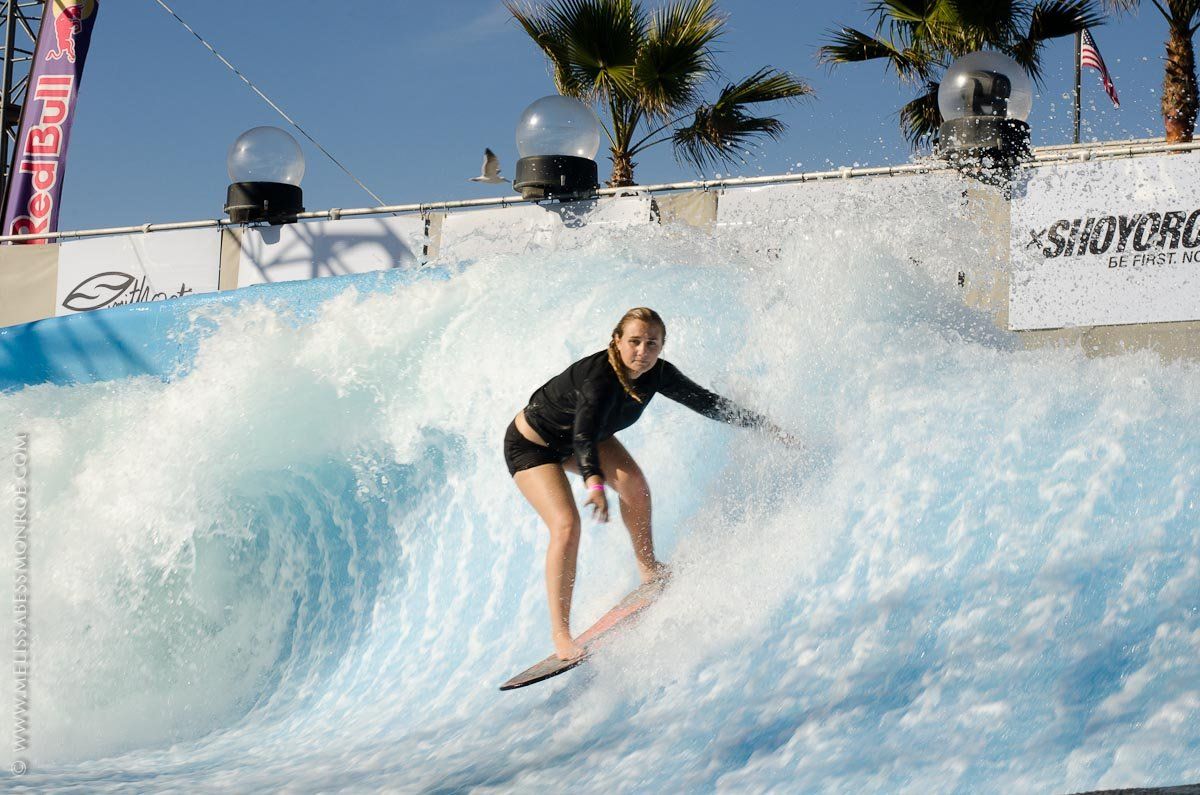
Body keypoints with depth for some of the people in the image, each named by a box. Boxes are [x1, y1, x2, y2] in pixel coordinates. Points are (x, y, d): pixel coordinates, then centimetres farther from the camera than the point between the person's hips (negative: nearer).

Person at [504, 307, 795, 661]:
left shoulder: (657, 374, -18)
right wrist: (595, 484, -70)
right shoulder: (598, 377, -39)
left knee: (633, 481, -15)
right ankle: (560, 635, -19)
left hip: (581, 435, 7)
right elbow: (583, 437, -53)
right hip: (530, 445, -7)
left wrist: (765, 426, -2)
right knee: (566, 525, -21)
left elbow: (707, 403, -5)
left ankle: (648, 569, 4)